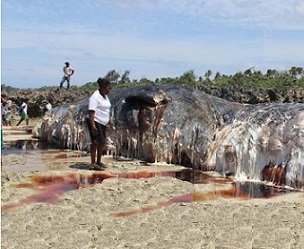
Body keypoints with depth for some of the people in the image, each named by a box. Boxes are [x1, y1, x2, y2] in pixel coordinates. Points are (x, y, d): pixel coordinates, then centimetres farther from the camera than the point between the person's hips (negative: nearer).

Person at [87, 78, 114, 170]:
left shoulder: (105, 96, 13)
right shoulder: (95, 97, -17)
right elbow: (91, 112, -22)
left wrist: (110, 120, 19)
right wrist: (93, 125, -28)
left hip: (102, 123, 9)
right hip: (95, 122, -9)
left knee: (102, 142, 12)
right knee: (96, 142, -9)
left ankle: (98, 162, 24)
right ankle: (93, 164, -5)